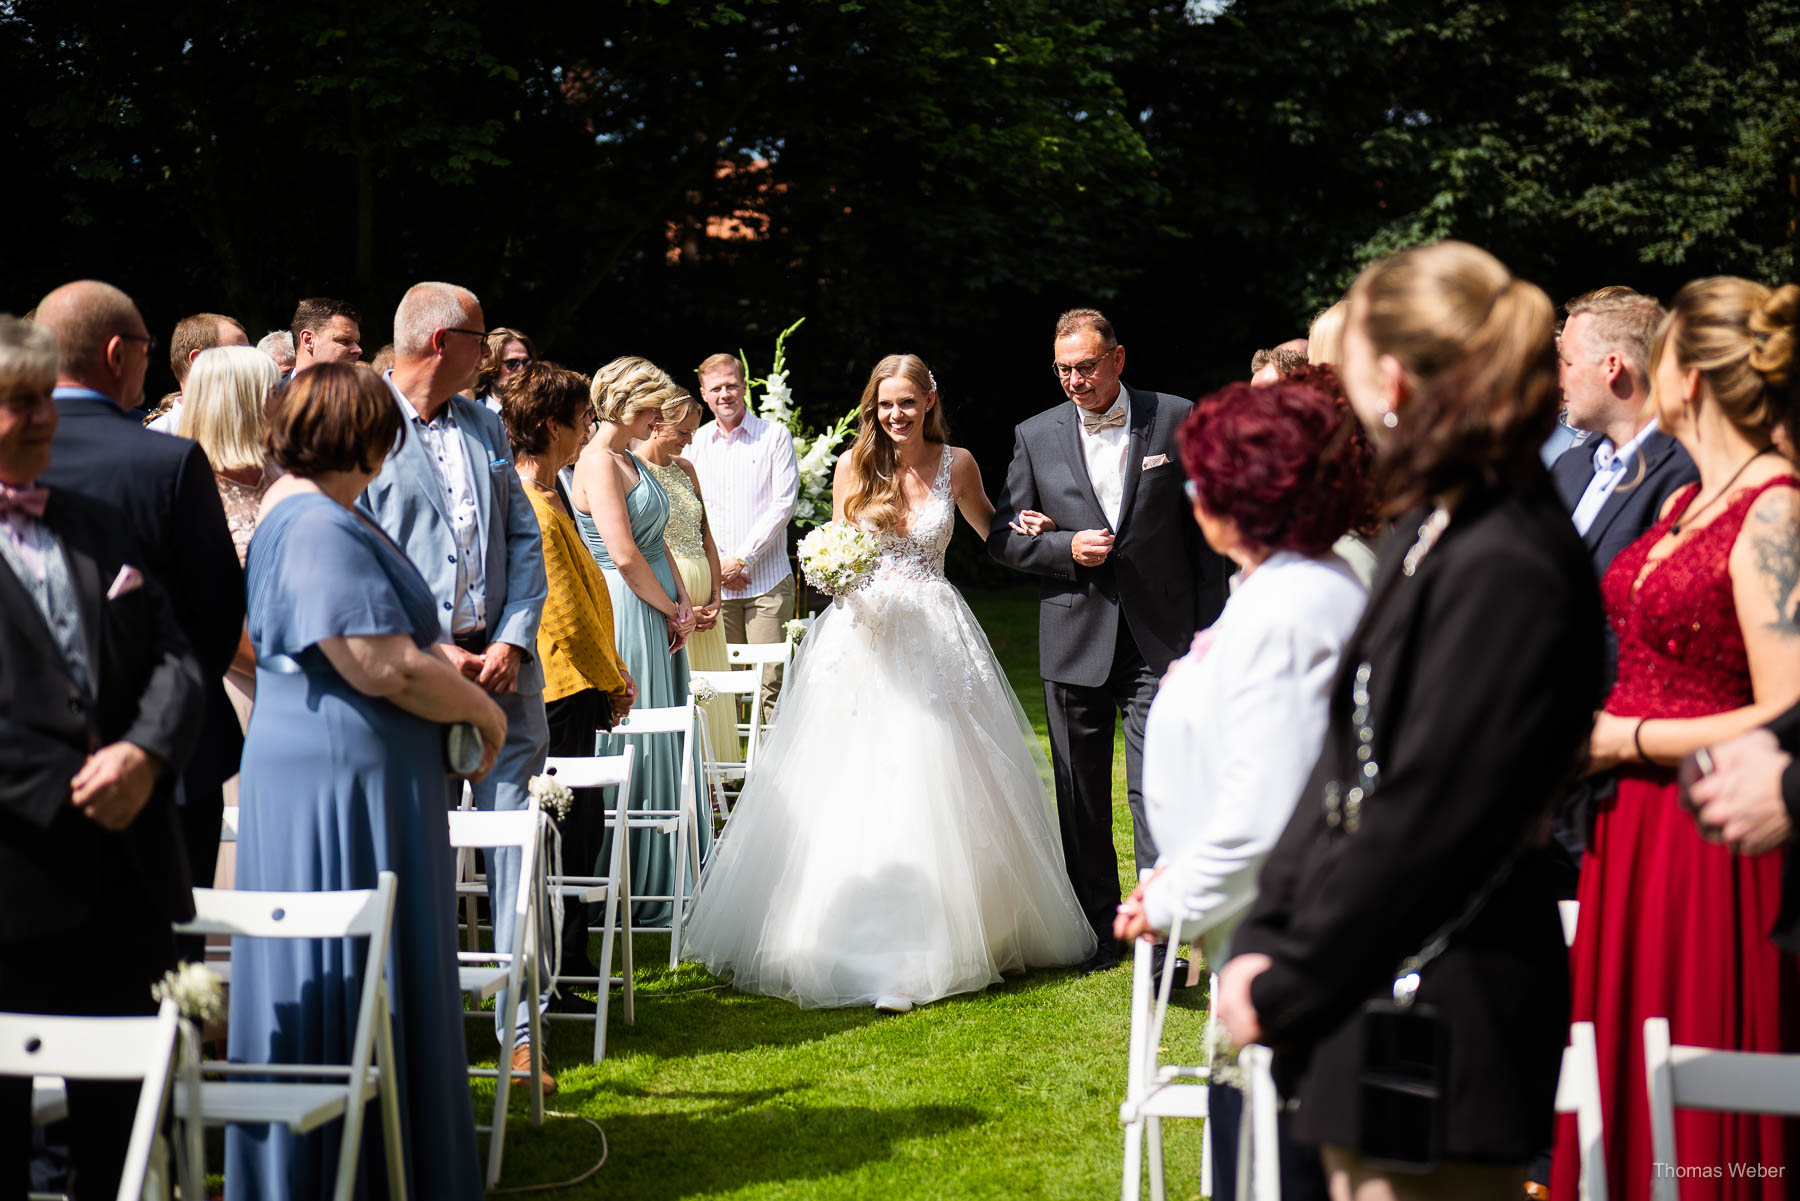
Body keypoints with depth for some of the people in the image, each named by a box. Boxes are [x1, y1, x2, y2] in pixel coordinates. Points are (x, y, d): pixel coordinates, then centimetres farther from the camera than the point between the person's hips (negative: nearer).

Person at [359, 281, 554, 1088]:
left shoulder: (485, 425, 14)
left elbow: (525, 539, 13)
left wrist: (513, 641, -1)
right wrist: (433, 654, -13)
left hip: (503, 663, 5)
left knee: (514, 846, 0)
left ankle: (520, 1033, 4)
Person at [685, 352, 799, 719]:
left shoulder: (774, 436, 3)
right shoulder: (696, 442, 12)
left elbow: (784, 503, -3)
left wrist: (742, 558, -9)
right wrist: (715, 564, -2)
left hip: (767, 579, -3)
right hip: (714, 581, 3)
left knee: (772, 682, -7)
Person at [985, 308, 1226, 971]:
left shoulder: (1176, 420, -1)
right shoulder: (1035, 436, 4)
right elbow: (1004, 536, 7)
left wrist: (1210, 627, -1)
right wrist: (1067, 548, -11)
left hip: (1160, 637, -3)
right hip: (1075, 639, 3)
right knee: (1081, 798, 10)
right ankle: (1098, 929, 22)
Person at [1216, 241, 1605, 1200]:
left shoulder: (1506, 567, -20)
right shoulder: (1436, 531, 11)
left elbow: (1427, 814, -22)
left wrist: (1288, 983, -14)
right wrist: (1264, 934, 6)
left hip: (1437, 1012, -9)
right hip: (1376, 996, 9)